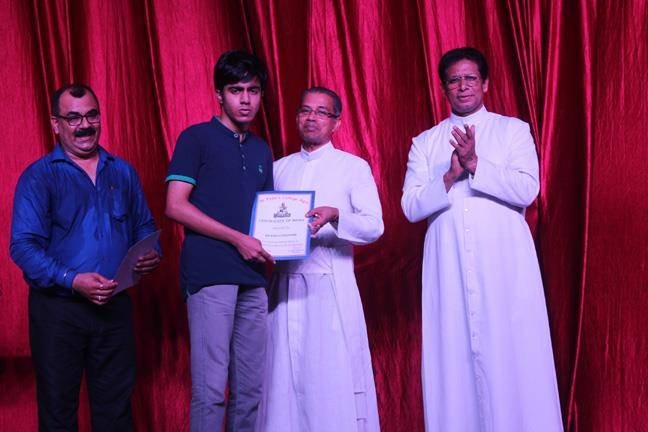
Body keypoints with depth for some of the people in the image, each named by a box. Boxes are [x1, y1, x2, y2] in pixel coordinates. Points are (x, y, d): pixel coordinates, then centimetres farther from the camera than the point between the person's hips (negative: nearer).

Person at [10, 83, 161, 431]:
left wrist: (151, 255, -6)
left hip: (114, 306, 3)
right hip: (58, 308, -3)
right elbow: (23, 246, -11)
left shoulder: (123, 173, 10)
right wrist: (73, 281, -23)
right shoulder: (38, 177, -3)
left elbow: (144, 226, 17)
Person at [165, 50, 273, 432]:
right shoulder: (196, 138, 2)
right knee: (210, 387, -7)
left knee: (251, 386, 7)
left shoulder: (262, 150, 19)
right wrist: (238, 239, -11)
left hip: (253, 278, 6)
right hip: (210, 274, -6)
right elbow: (175, 206, -7)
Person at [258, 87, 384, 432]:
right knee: (285, 378, 2)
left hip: (330, 286, -3)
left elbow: (374, 226, -3)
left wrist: (335, 216, -21)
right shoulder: (278, 169, 17)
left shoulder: (354, 167, 6)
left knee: (333, 379, -6)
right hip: (284, 284, 3)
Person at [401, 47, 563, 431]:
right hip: (449, 262, 2)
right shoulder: (425, 143, 13)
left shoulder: (513, 130, 8)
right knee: (454, 354, 0)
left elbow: (527, 190, -6)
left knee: (511, 353, -4)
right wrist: (450, 176, -12)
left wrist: (475, 164, -16)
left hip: (504, 260, -1)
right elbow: (412, 207, 3)